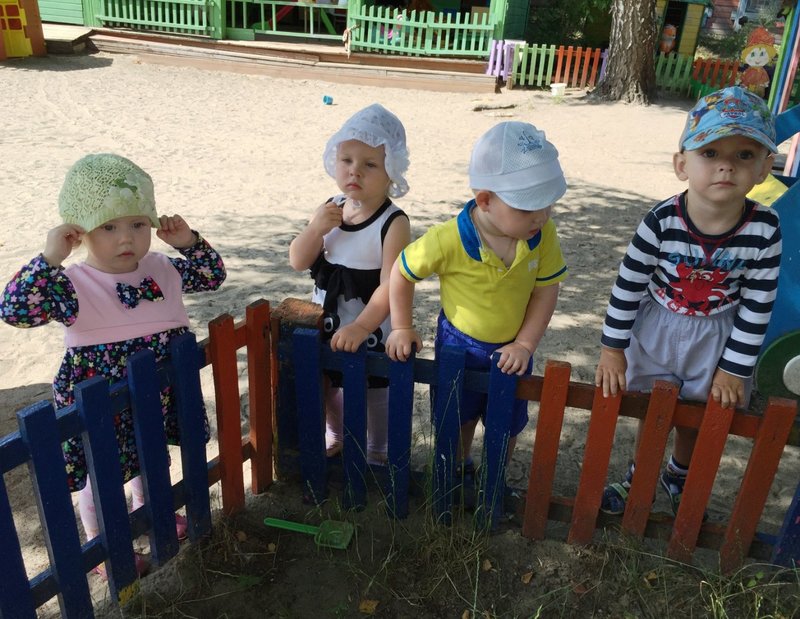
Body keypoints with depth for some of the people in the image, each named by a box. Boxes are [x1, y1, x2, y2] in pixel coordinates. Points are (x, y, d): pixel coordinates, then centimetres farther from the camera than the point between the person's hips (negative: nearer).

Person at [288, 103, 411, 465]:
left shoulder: (393, 224, -21)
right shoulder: (331, 209, -4)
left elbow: (391, 286, -26)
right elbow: (298, 262, -5)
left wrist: (360, 327, -33)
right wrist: (317, 227, -22)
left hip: (372, 334, -5)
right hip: (326, 326, 6)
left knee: (375, 396, 16)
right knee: (330, 390, 25)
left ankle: (376, 452, 40)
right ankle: (336, 438, 51)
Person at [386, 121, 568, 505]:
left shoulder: (544, 235, -22)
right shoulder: (448, 240, -30)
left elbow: (546, 290, -11)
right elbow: (402, 273, -16)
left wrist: (525, 344, -16)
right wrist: (402, 329, -11)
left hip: (512, 349, 2)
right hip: (459, 344, -2)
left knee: (507, 425, 20)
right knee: (458, 418, 21)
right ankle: (460, 471, 51)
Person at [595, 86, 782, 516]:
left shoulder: (764, 230, -20)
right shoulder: (662, 221, -24)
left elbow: (757, 306, -10)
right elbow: (628, 284, -14)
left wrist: (735, 369, -6)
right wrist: (612, 349, -8)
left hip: (718, 340, 1)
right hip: (655, 332, -1)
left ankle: (678, 478, 50)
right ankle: (639, 478, 43)